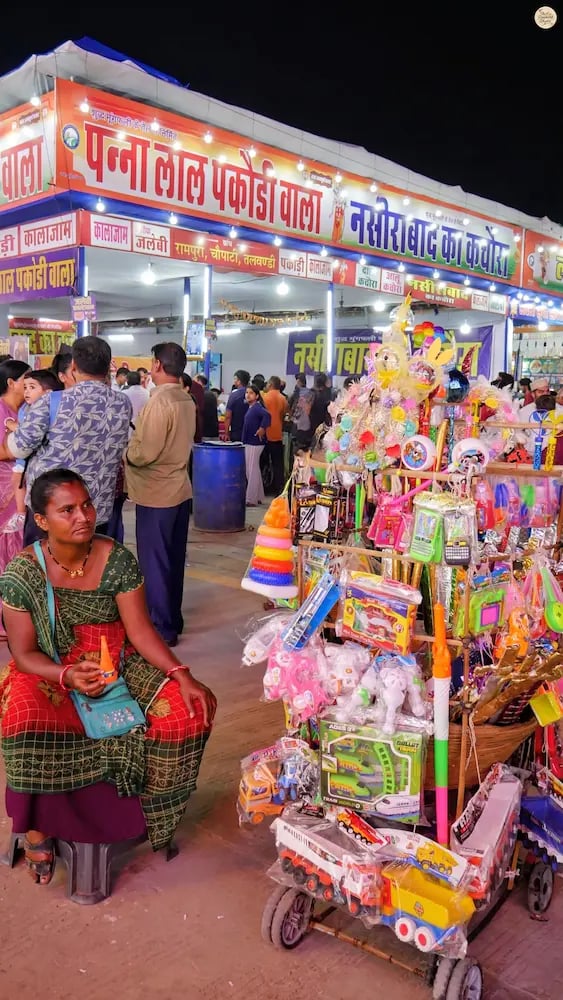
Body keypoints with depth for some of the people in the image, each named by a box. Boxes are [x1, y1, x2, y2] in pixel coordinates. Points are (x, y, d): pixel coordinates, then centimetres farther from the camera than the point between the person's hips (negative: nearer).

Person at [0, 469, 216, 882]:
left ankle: (151, 808, 8)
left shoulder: (118, 560, -9)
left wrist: (183, 676, -23)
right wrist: (67, 676, -31)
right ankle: (39, 827, -7)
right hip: (50, 673, -2)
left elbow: (140, 630, -10)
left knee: (191, 708, -18)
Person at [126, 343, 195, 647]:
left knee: (153, 562, 2)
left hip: (156, 494, -9)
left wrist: (125, 452, -3)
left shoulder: (159, 401, -19)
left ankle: (161, 628, 10)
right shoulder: (187, 400, 7)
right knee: (173, 560, 16)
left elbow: (145, 453, -23)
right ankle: (172, 619, 28)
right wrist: (138, 439, 11)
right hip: (180, 489, 9)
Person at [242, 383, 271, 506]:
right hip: (249, 442, 9)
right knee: (254, 470, 15)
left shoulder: (257, 407, -15)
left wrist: (262, 429, -26)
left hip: (254, 443, -9)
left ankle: (251, 499, 3)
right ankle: (259, 497, 23)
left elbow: (267, 415, -33)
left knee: (252, 470, -3)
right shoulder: (251, 407, 12)